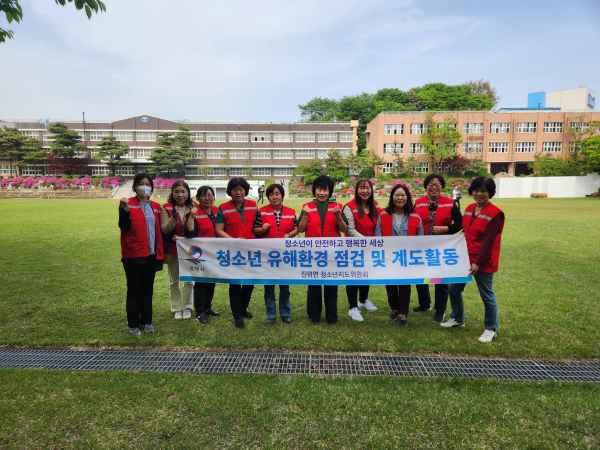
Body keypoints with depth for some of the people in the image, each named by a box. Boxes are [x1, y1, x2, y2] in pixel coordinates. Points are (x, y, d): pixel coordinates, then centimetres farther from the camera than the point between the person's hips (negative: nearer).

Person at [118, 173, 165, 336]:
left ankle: (147, 321, 22)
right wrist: (124, 208, -26)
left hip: (151, 254, 4)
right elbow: (124, 226, -13)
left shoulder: (156, 207, 11)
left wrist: (160, 252, 9)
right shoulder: (128, 204, -3)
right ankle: (133, 325, 13)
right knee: (134, 289, 2)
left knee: (148, 289, 11)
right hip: (133, 254, -4)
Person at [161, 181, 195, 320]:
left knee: (189, 280, 6)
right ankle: (177, 308, 23)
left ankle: (187, 307, 22)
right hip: (172, 249, -1)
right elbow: (164, 230, -12)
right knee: (174, 281, 9)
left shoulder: (193, 207, 0)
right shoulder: (166, 208, -5)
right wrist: (174, 218, -27)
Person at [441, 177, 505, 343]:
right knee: (454, 289, 13)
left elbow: (488, 242, -19)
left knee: (486, 295, 7)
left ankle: (491, 329, 25)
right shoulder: (469, 208, 7)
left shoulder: (494, 213, -15)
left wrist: (478, 262, -21)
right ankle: (457, 319, 35)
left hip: (483, 262, -7)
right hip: (464, 258, 7)